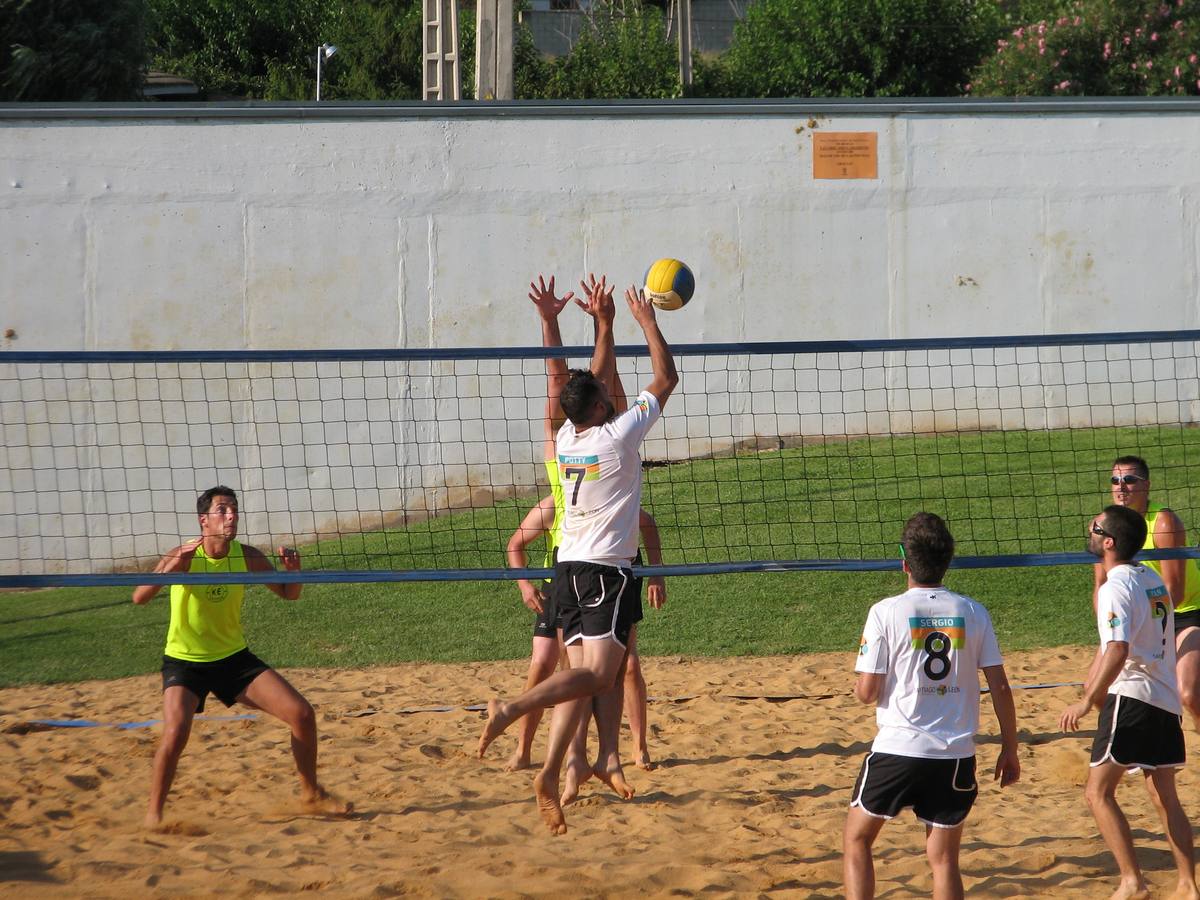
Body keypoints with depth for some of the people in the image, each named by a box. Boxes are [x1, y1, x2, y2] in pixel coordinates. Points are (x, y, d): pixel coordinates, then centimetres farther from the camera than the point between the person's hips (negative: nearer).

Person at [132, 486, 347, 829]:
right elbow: (139, 597, -31)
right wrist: (175, 564, -44)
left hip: (234, 658, 4)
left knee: (302, 714, -4)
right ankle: (153, 813, -8)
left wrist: (292, 570, -18)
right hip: (185, 661, -4)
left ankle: (311, 794, 17)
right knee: (175, 733, -28)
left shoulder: (246, 556, -8)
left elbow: (288, 594, 5)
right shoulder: (184, 557, -19)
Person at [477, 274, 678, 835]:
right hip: (607, 568, -7)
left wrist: (604, 326, 25)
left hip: (569, 567, 7)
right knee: (596, 674, -12)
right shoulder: (618, 436, -11)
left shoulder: (567, 437, 5)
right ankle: (512, 709, -31)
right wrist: (646, 321, 8)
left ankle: (550, 773, -7)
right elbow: (666, 379, -2)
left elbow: (593, 382, 24)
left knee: (584, 672, 4)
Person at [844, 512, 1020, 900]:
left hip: (897, 749, -2)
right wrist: (1009, 749, 11)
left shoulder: (886, 612, -7)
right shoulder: (973, 613, 2)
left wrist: (859, 684, 17)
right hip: (956, 755, 2)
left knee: (857, 839, 15)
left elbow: (866, 691, -7)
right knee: (944, 858, 8)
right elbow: (1000, 687, 2)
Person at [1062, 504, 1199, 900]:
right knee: (1164, 796, 14)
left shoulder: (1115, 588, -13)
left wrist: (1087, 701, -22)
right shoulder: (1152, 579, 14)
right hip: (1167, 700, 9)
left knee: (1098, 792, -8)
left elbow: (1118, 651, -24)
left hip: (1131, 696, -9)